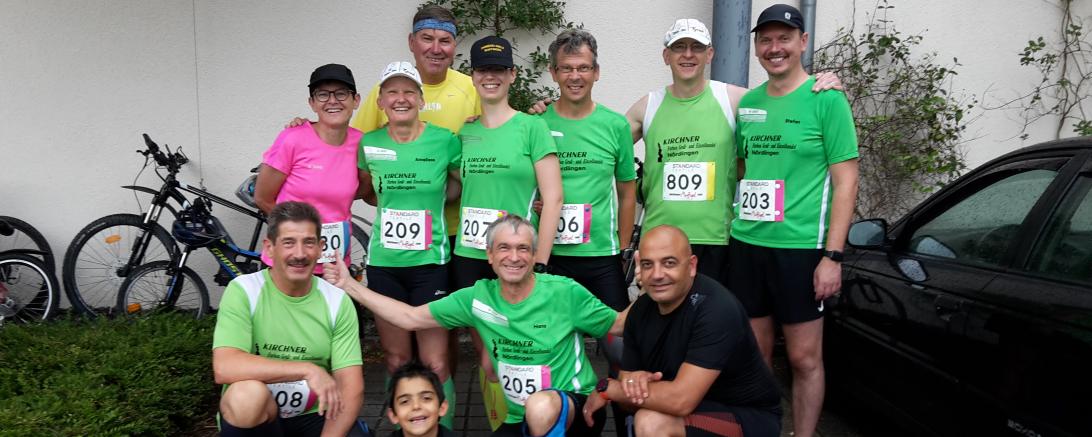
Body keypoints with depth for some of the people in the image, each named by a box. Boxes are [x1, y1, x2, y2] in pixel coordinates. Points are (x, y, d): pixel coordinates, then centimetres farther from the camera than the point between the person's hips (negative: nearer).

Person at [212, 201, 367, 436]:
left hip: (314, 417, 1)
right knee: (247, 394, -34)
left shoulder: (337, 301, -6)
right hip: (253, 418, 0)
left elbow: (352, 387, -9)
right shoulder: (243, 291, -12)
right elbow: (224, 368, -26)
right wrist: (307, 370, -29)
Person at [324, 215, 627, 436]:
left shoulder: (565, 292, -11)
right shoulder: (477, 297, -2)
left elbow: (620, 326, 0)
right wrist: (350, 286, 1)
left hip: (576, 408, -4)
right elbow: (411, 318, 3)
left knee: (541, 406, -37)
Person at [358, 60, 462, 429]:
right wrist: (396, 205, 3)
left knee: (435, 364, -3)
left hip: (429, 263, -2)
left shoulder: (444, 140, -7)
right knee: (395, 361, 12)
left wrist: (429, 200, -5)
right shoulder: (368, 144, 2)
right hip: (383, 263, 3)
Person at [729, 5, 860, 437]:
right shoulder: (747, 103, 10)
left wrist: (832, 255, -13)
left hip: (800, 247, -4)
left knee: (804, 358, 4)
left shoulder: (826, 99, -5)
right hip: (745, 244, 5)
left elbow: (845, 182, -7)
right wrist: (730, 227, 13)